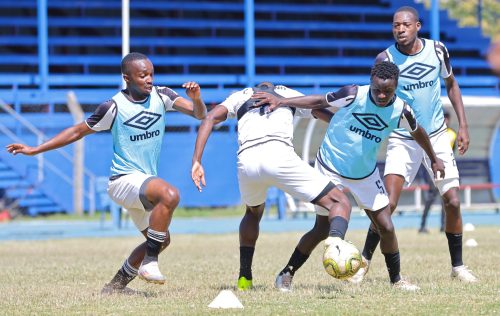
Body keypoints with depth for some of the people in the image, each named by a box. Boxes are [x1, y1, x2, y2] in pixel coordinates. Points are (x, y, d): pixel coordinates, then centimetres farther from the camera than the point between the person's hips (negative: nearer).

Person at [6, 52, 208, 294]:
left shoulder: (162, 96, 1)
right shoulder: (114, 107, -11)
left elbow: (200, 114, -4)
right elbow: (78, 131, 0)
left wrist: (196, 99, -28)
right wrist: (35, 150, 0)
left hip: (146, 182, 7)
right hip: (124, 180, -7)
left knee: (160, 240, 15)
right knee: (170, 195, -34)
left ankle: (117, 284, 26)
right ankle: (149, 263, -27)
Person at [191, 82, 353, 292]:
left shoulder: (240, 96, 33)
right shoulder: (289, 94, 32)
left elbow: (210, 119, 16)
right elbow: (331, 117, 28)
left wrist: (196, 161, 10)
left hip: (246, 161, 3)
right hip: (279, 154, -3)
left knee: (253, 212, 35)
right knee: (340, 203, 3)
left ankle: (244, 278, 27)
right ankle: (335, 238, -30)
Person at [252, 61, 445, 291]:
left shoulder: (400, 110, -12)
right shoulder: (354, 95, -22)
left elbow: (417, 132, 8)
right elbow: (319, 102, -13)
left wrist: (433, 159, 22)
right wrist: (281, 102, -20)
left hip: (366, 175, 3)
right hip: (330, 169, -3)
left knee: (386, 227, -1)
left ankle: (396, 280, 18)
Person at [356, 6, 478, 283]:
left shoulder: (437, 50, -5)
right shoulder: (385, 59, -12)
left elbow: (451, 84, 10)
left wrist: (462, 125, 5)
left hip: (437, 136, 2)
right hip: (402, 139, -2)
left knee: (452, 202, -2)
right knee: (388, 203, -15)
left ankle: (457, 266, 13)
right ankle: (364, 261, -1)